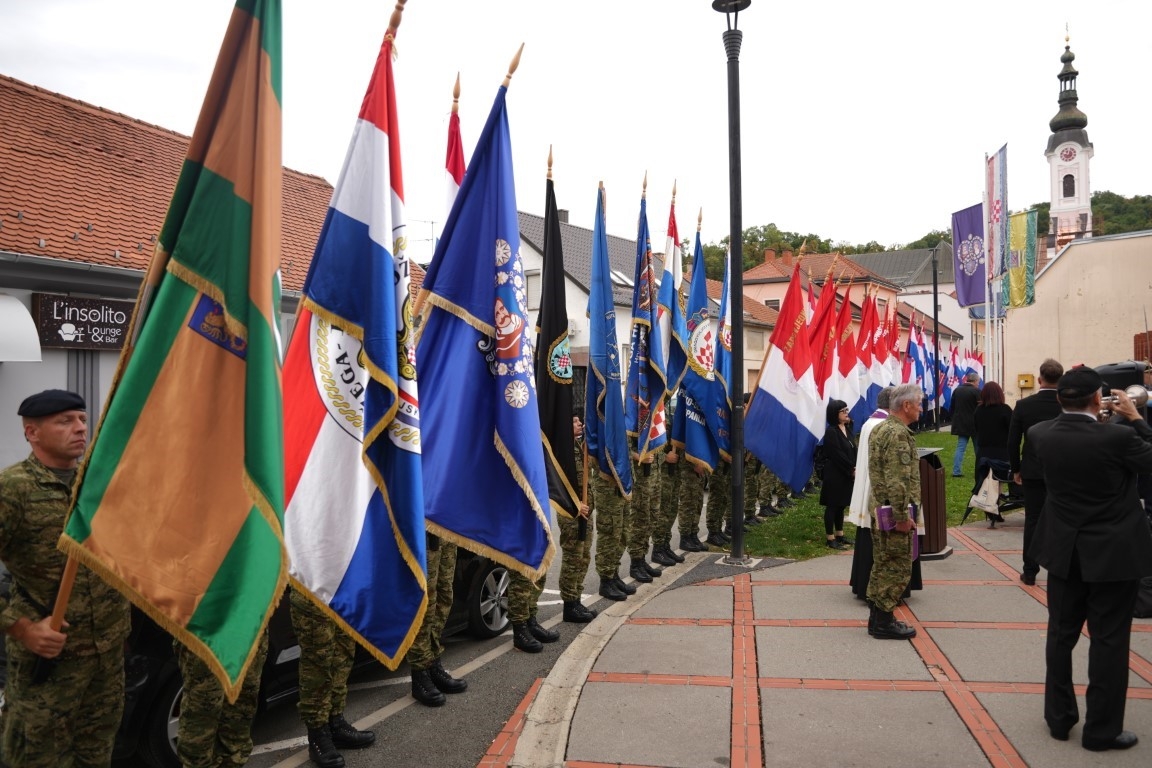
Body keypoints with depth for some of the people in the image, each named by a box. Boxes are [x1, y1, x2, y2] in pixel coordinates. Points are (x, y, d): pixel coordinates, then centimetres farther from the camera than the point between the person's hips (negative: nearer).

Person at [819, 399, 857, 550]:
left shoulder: (847, 428, 10)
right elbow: (838, 455, -18)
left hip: (846, 474, 8)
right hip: (834, 474, -8)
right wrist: (852, 469, -13)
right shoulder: (831, 432, -16)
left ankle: (839, 535, 25)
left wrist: (854, 467, -5)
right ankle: (830, 539, 5)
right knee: (832, 505, -1)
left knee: (841, 505, 15)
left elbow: (853, 450, 9)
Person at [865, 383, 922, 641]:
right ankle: (884, 621, 5)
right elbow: (898, 481, -24)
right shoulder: (899, 434, -19)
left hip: (878, 506, 10)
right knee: (897, 568, -1)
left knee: (882, 565, 16)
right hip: (894, 510, -10)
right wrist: (903, 516, -20)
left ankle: (877, 616, 23)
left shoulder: (880, 428, 13)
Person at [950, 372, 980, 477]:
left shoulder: (957, 390, 5)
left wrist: (955, 420, 20)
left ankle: (956, 471, -1)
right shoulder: (976, 392, -13)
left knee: (960, 448, 6)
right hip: (974, 425, -5)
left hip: (960, 424, 5)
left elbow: (952, 407, 11)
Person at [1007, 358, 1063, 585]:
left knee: (1033, 521, 7)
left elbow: (1013, 442, -4)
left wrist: (1015, 469, 8)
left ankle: (1030, 571, 12)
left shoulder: (1023, 405, -9)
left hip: (1033, 472, 0)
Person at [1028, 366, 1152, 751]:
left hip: (1065, 552, 4)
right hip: (1114, 554, -4)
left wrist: (1071, 390, 11)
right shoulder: (1117, 437, -22)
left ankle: (1059, 718, 26)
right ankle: (1101, 730, 15)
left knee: (1061, 635, 14)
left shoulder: (1042, 435, -9)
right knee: (1108, 641, 6)